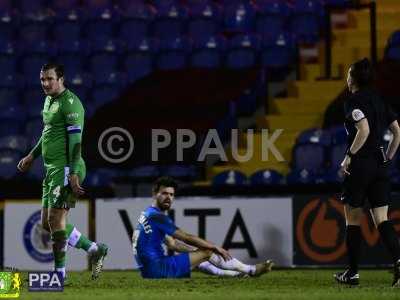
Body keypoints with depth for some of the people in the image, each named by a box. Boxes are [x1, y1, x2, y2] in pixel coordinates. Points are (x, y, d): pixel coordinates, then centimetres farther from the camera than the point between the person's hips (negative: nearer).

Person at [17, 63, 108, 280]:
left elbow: (75, 140, -20)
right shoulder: (49, 100, 16)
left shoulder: (70, 103, -14)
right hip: (51, 170, 10)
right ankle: (93, 250, 16)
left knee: (55, 220, -11)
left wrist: (73, 174, -25)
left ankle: (60, 272, -2)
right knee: (47, 223, 8)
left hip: (65, 170, -10)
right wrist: (32, 156, 36)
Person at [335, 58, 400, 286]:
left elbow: (364, 130, -22)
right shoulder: (379, 100, 13)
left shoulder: (354, 101, -9)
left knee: (353, 218, 5)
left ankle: (352, 273, 9)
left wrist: (349, 156, -15)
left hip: (360, 165, -6)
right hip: (380, 166, 6)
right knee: (381, 219, 3)